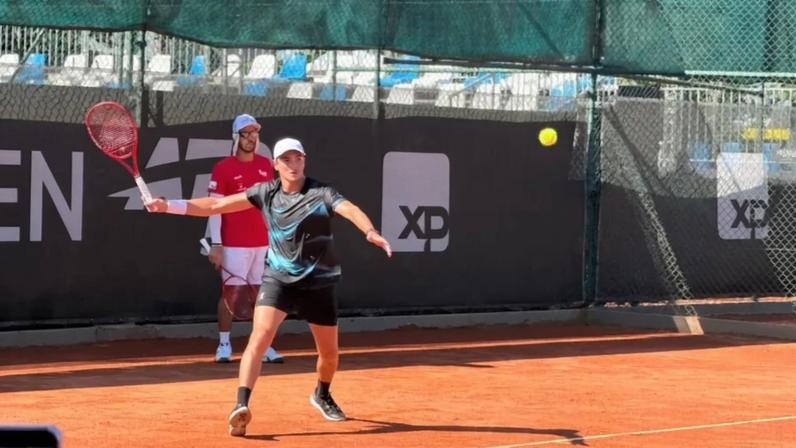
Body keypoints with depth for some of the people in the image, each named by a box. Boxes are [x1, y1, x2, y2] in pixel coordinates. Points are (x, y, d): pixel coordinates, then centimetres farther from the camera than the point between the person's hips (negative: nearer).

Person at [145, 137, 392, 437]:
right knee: (260, 336, -23)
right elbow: (217, 205, 0)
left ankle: (322, 395, 45)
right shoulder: (266, 192, -1)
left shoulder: (321, 193, -11)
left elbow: (350, 210, -29)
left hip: (318, 283, 0)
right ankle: (241, 406, -30)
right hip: (278, 278, 0)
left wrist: (370, 232, -51)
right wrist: (169, 206, -6)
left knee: (329, 352, 12)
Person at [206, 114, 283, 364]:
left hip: (264, 242, 4)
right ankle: (224, 345, 8)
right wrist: (215, 244, -11)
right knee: (231, 292, -2)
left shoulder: (266, 165, 10)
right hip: (234, 245, -4)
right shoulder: (222, 169, -4)